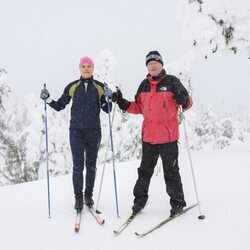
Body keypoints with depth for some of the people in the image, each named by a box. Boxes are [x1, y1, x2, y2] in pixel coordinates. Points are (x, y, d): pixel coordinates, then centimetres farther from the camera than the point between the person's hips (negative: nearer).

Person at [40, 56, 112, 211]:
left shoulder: (99, 87, 4)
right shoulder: (72, 87, 4)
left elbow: (107, 110, 4)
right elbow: (59, 106, 10)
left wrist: (108, 98, -14)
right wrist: (48, 99, -6)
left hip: (94, 131, 1)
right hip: (76, 131, 0)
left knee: (91, 165, 9)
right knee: (78, 165, -3)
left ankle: (89, 195, 22)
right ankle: (78, 197, 8)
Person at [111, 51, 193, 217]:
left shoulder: (171, 81, -4)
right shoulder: (144, 85, 10)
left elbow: (188, 102, -3)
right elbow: (139, 108, 16)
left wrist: (183, 100, -25)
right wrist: (122, 103, 4)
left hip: (168, 136, -4)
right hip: (148, 136, 5)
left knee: (171, 172, 4)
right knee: (145, 170, 13)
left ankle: (177, 203, 19)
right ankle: (139, 200, 25)